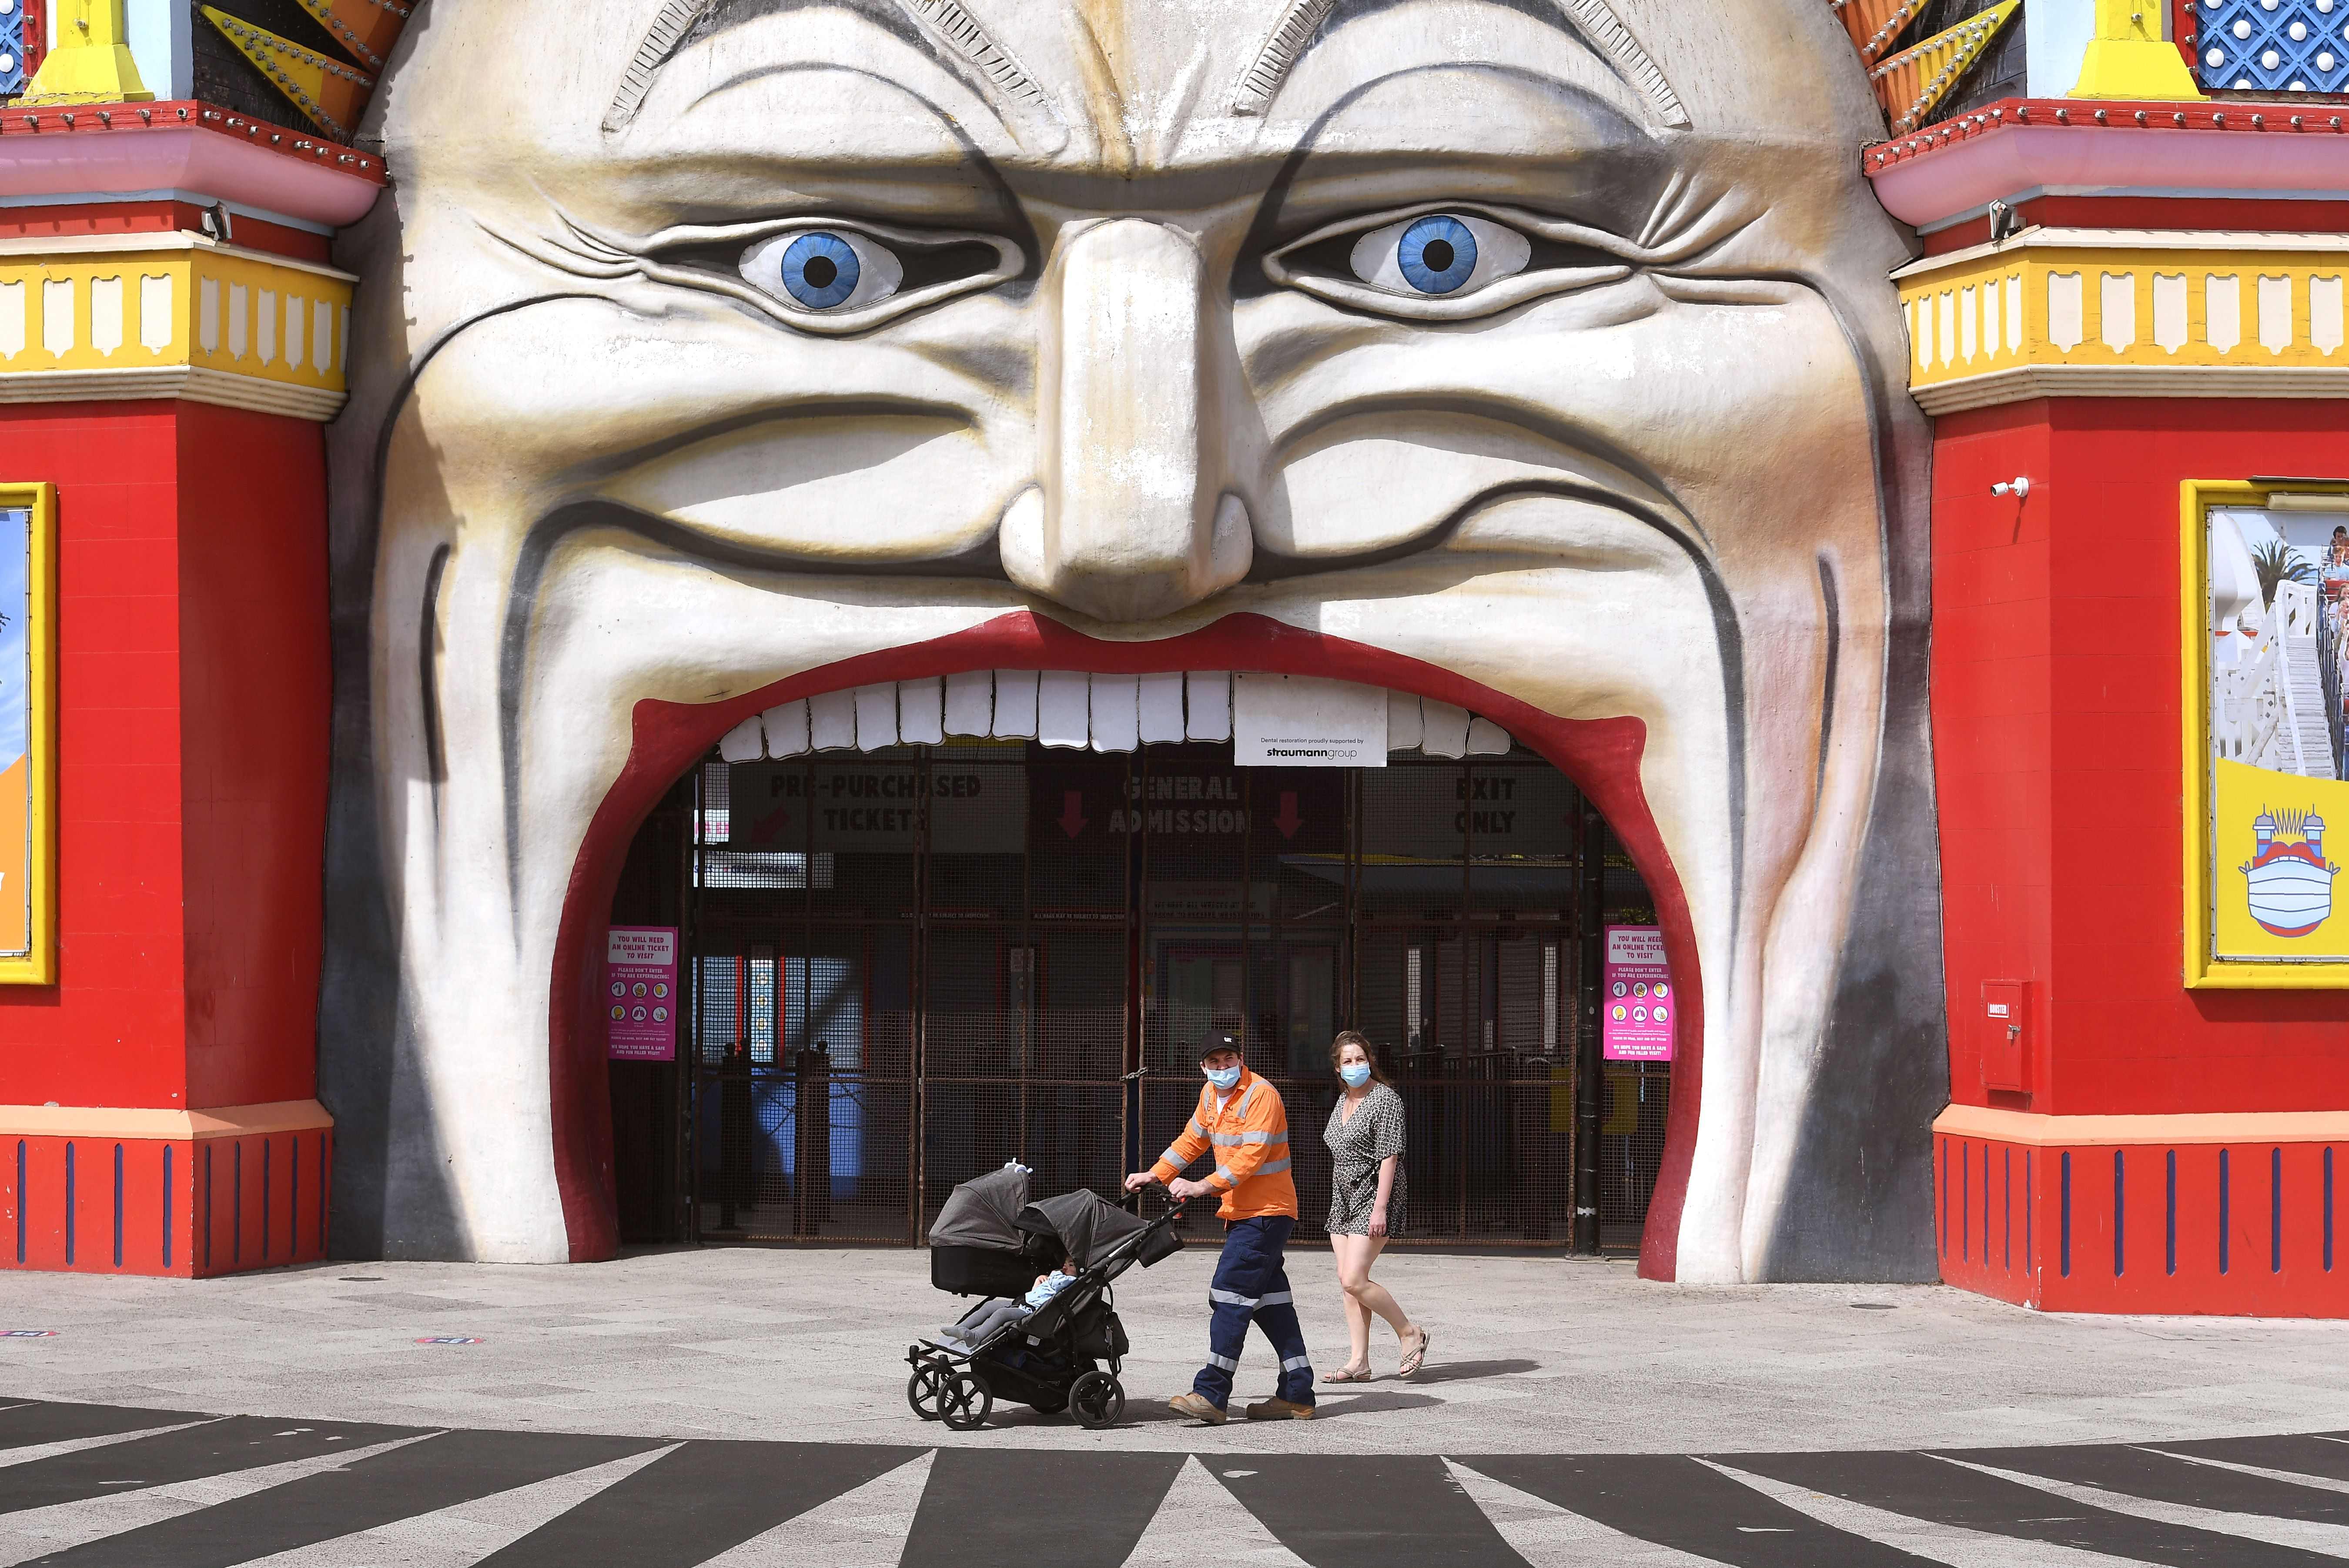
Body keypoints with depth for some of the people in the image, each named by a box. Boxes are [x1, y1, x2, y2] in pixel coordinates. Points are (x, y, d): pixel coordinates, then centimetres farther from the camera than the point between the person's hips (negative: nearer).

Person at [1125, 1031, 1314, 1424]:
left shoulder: (1261, 1096, -16)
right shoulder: (1211, 1095, 12)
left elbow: (1251, 1156, -24)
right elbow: (1192, 1140, 24)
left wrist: (1204, 1186, -29)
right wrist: (1154, 1175, 17)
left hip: (1266, 1213, -9)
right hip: (1241, 1212, 9)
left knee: (1230, 1294, -14)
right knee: (1269, 1300, 9)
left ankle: (1212, 1395, -15)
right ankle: (1297, 1395, 12)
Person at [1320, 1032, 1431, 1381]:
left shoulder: (1385, 1100, -11)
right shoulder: (1343, 1101, 14)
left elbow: (1389, 1158, -17)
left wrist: (1380, 1208, -22)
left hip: (1373, 1198, -9)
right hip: (1344, 1200, 9)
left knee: (1354, 1280, -16)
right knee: (1348, 1281, 4)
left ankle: (1410, 1333, 0)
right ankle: (1359, 1362, 6)